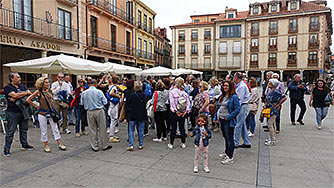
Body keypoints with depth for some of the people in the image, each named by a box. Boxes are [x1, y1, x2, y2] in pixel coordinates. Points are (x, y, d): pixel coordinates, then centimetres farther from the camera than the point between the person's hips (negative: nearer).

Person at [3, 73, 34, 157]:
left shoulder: (23, 86, 13)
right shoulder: (8, 88, -3)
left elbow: (30, 93, -2)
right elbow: (14, 95, -20)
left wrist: (16, 97, -13)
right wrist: (26, 93, -6)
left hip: (24, 111, 6)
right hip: (13, 112, -5)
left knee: (24, 129, 15)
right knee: (10, 131, -1)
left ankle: (25, 145, 28)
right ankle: (6, 149, 8)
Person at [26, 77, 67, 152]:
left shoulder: (49, 90, 4)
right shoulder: (38, 92, -8)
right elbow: (28, 100, -6)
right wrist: (36, 106, -4)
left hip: (51, 112, 4)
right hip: (42, 113, -3)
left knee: (55, 128, 4)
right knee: (44, 130, 6)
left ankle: (60, 143, 10)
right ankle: (46, 145, 20)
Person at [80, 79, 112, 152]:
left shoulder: (84, 93, -1)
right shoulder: (99, 92, -8)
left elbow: (82, 103, 6)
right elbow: (105, 102, -6)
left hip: (90, 112, 2)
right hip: (99, 111, -2)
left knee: (92, 129, 10)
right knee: (102, 129, 7)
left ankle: (94, 147, 16)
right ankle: (105, 145, 16)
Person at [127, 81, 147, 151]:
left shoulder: (132, 95, -12)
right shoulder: (144, 95, -5)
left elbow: (129, 104, 0)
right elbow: (145, 104, 6)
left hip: (133, 115, -2)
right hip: (142, 115, 2)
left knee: (131, 130, 8)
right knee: (141, 130, 11)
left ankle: (131, 145, 3)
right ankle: (140, 145, 16)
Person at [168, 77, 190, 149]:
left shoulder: (172, 92, -7)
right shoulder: (184, 92, 3)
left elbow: (172, 103, -15)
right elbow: (188, 103, -2)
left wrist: (176, 111, -12)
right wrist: (186, 111, -4)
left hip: (175, 112, -3)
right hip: (183, 112, 3)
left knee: (173, 128, 5)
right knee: (182, 127, 13)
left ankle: (171, 144, 14)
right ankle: (183, 143, 19)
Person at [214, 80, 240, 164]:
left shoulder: (234, 97, -13)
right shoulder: (222, 96, 11)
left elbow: (237, 109, -16)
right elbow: (218, 107, 18)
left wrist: (228, 117, -18)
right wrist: (216, 117, 10)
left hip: (228, 121, -8)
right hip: (221, 119, 8)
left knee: (229, 138, -1)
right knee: (225, 137, 20)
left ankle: (230, 157, 8)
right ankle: (226, 153, 35)